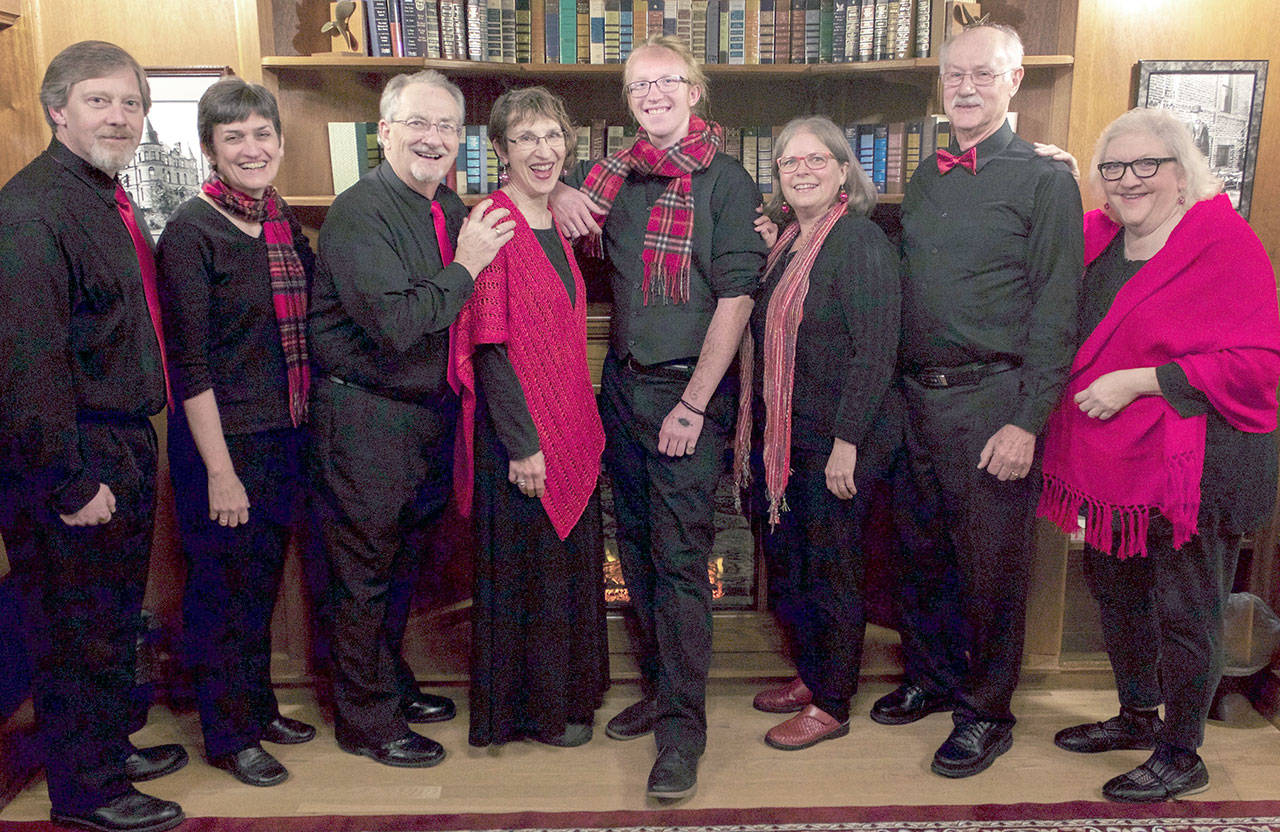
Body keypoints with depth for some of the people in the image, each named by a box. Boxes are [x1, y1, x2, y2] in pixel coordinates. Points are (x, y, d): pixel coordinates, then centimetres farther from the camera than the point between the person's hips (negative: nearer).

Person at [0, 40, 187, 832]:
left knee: (116, 617, 22)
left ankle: (111, 748, 40)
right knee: (75, 630, 6)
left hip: (124, 445, 9)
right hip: (72, 457, -9)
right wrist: (71, 480, -21)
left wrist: (133, 445, 13)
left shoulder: (114, 204, 13)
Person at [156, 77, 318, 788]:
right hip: (222, 436, -6)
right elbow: (188, 363, -16)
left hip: (285, 431, 6)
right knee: (222, 588, 8)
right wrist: (219, 470, -17)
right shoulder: (191, 230, -13)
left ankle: (259, 706, 37)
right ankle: (229, 735, 25)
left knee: (263, 579, 19)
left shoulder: (282, 222, 6)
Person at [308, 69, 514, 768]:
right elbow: (396, 325, -27)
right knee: (364, 571, 5)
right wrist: (464, 267, -17)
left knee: (402, 561, 21)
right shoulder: (358, 212, -17)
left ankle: (392, 686, 39)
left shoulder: (452, 210, 9)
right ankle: (364, 720, 21)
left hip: (432, 414, 8)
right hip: (365, 417, -8)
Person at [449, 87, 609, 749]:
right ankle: (529, 709, 24)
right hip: (520, 432, -8)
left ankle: (564, 693, 36)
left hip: (570, 424, 8)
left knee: (570, 561, 17)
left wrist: (584, 423, 13)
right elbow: (489, 345, -18)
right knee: (526, 564, 6)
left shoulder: (554, 225, 12)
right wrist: (523, 442, -19)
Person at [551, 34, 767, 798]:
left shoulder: (726, 180, -5)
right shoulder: (614, 176, 9)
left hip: (690, 390, -5)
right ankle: (659, 686, 30)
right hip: (623, 383, 6)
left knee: (680, 557, -4)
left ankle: (683, 729, 7)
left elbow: (735, 298, -10)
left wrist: (693, 405, -14)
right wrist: (560, 194, 1)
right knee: (637, 545, 13)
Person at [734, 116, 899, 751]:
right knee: (785, 563, 17)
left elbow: (874, 353, -18)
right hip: (778, 437, 8)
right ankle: (809, 674, 35)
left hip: (832, 444, -8)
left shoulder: (862, 242, -14)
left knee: (831, 572, 4)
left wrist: (847, 444, -20)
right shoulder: (784, 241, 12)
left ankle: (831, 705, 20)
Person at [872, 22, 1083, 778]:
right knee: (922, 550, 15)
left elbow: (1056, 312, -10)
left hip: (990, 400, -5)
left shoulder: (1044, 180, -5)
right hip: (916, 396, 6)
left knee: (991, 565, 5)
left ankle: (986, 710, 22)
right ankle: (931, 678, 35)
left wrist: (1026, 422, -15)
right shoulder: (925, 178, 13)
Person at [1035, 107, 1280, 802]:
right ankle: (1137, 716, 42)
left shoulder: (1224, 243, -14)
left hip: (1194, 464, -7)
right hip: (1111, 459, 7)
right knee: (1115, 589, 20)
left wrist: (1137, 381, -23)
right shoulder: (1095, 240, 5)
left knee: (1184, 610, 6)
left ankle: (1181, 757, 24)